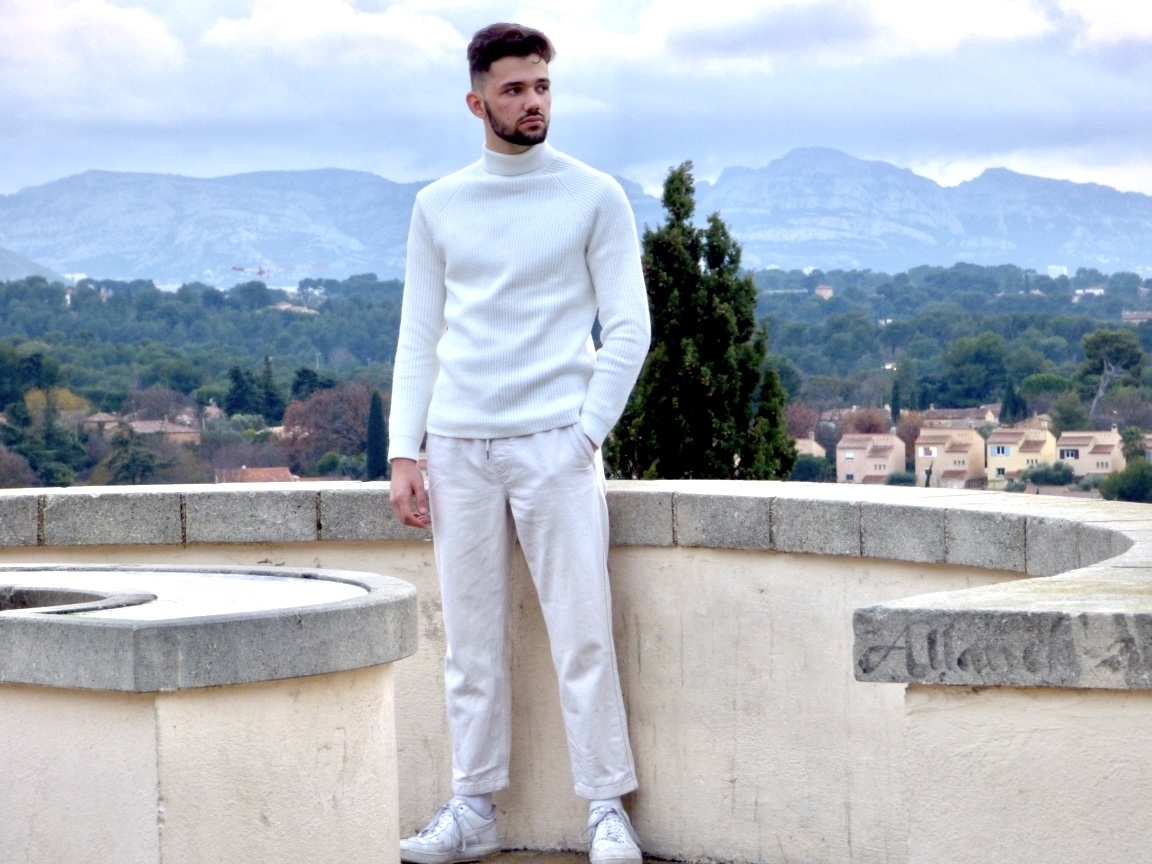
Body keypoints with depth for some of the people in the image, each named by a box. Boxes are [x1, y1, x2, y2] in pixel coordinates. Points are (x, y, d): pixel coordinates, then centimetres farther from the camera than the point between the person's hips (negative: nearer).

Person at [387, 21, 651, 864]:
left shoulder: (595, 198, 2)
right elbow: (418, 337, 12)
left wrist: (586, 434, -8)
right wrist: (403, 453, 3)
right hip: (459, 447, 3)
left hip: (552, 442, -3)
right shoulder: (438, 206, 10)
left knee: (582, 635, -5)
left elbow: (629, 328, 1)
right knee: (470, 640, 6)